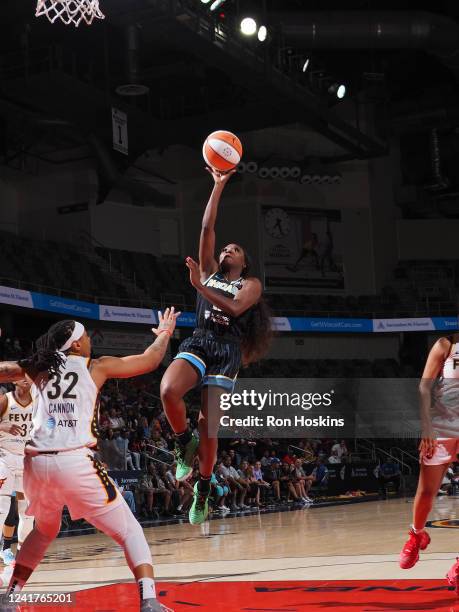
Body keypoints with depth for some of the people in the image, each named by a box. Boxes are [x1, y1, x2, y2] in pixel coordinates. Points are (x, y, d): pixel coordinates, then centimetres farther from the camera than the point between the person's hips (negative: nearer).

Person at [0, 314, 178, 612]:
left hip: (37, 464, 5)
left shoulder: (38, 367, 16)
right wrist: (165, 332, 33)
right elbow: (150, 361, 16)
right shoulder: (96, 366, 9)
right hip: (76, 462, -5)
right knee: (130, 532, 5)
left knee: (44, 530, 32)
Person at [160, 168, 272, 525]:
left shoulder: (251, 284, 14)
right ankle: (185, 444, -3)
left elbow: (234, 308, -8)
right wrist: (218, 187, 11)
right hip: (198, 341, 2)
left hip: (227, 349, -2)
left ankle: (204, 490, 13)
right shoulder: (209, 271, 22)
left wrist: (199, 286, -13)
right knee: (169, 391, -30)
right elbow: (207, 227, 14)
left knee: (209, 424, -5)